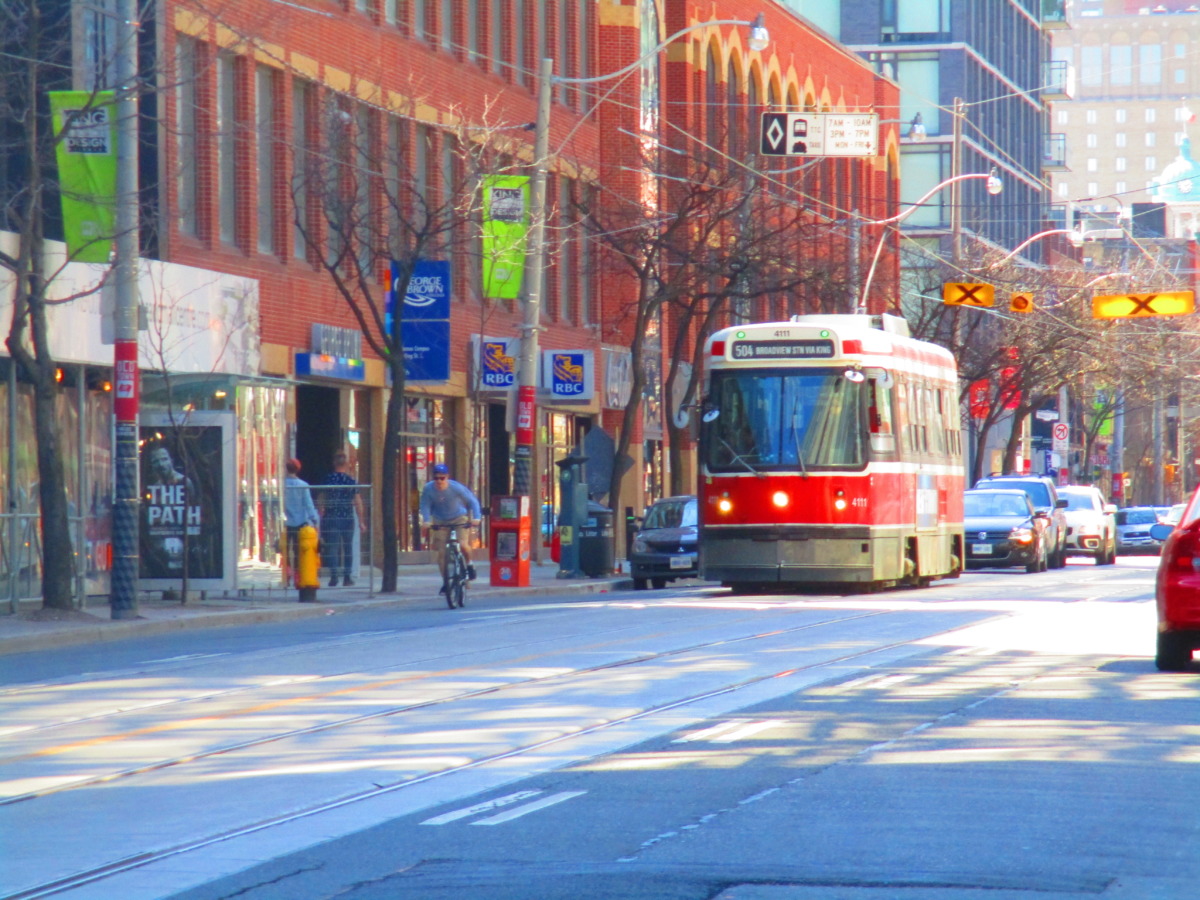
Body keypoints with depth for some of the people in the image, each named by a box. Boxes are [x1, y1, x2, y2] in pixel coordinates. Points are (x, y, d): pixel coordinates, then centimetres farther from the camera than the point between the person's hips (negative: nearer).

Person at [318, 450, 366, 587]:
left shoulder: (328, 479, -3)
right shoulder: (351, 480, -2)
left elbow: (322, 500, -1)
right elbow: (357, 502, -1)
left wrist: (321, 518, 8)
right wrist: (361, 521, 4)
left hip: (331, 518, -1)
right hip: (348, 518, 1)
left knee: (333, 547, 0)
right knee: (348, 547, 12)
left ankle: (334, 577, -9)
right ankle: (347, 577, 13)